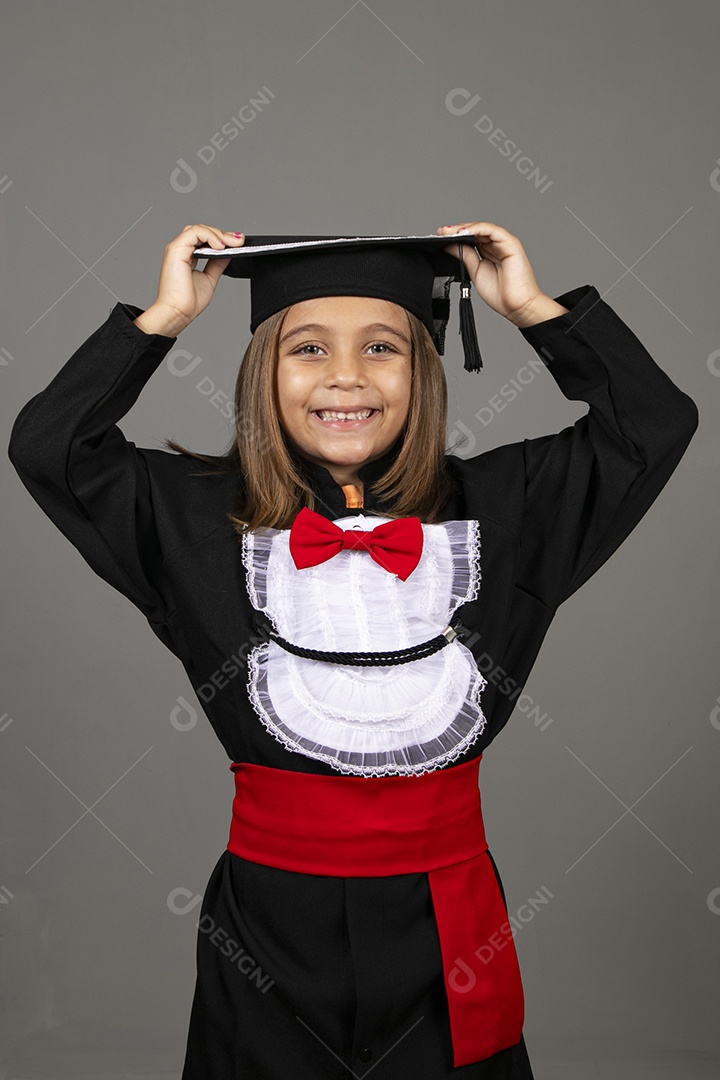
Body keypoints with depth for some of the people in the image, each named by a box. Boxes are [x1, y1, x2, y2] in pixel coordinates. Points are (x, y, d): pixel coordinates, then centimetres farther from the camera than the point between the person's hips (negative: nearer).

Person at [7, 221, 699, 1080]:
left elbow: (655, 422, -1)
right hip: (269, 924, -1)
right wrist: (165, 317, -7)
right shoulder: (199, 514, -2)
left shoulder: (493, 504, 0)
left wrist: (530, 307, -3)